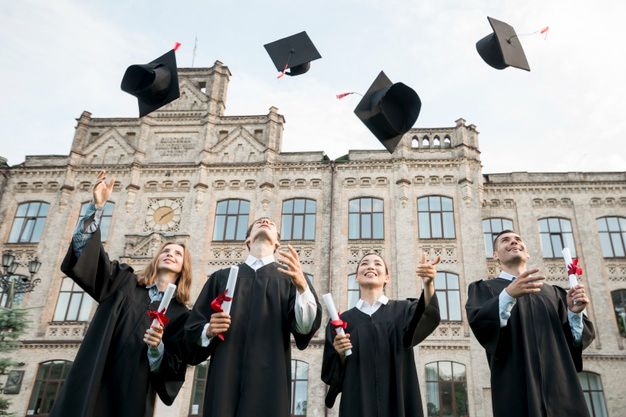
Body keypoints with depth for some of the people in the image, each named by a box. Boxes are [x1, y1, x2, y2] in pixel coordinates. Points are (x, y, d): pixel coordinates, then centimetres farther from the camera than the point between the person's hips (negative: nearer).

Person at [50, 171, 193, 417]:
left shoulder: (180, 314, 6)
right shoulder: (124, 282, 10)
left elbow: (173, 369, 0)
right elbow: (84, 248, 0)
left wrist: (157, 347, -19)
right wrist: (98, 206, -11)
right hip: (88, 390, 1)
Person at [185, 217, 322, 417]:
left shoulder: (291, 278, 10)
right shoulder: (221, 277, 14)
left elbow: (305, 327, -7)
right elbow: (193, 330, 11)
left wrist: (302, 286, -24)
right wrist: (209, 331, -11)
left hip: (269, 381, -1)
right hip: (224, 380, 1)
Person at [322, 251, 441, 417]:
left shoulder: (402, 310, 3)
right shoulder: (342, 320, 6)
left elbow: (428, 317, -20)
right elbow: (333, 372, 6)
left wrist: (428, 284, -38)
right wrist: (340, 355, -14)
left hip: (397, 401, 0)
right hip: (357, 404, 1)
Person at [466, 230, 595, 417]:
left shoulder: (553, 292, 18)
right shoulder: (484, 289, 6)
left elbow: (573, 341, 10)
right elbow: (478, 324, -14)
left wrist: (575, 313, -9)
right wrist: (508, 295, -28)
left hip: (560, 387, 4)